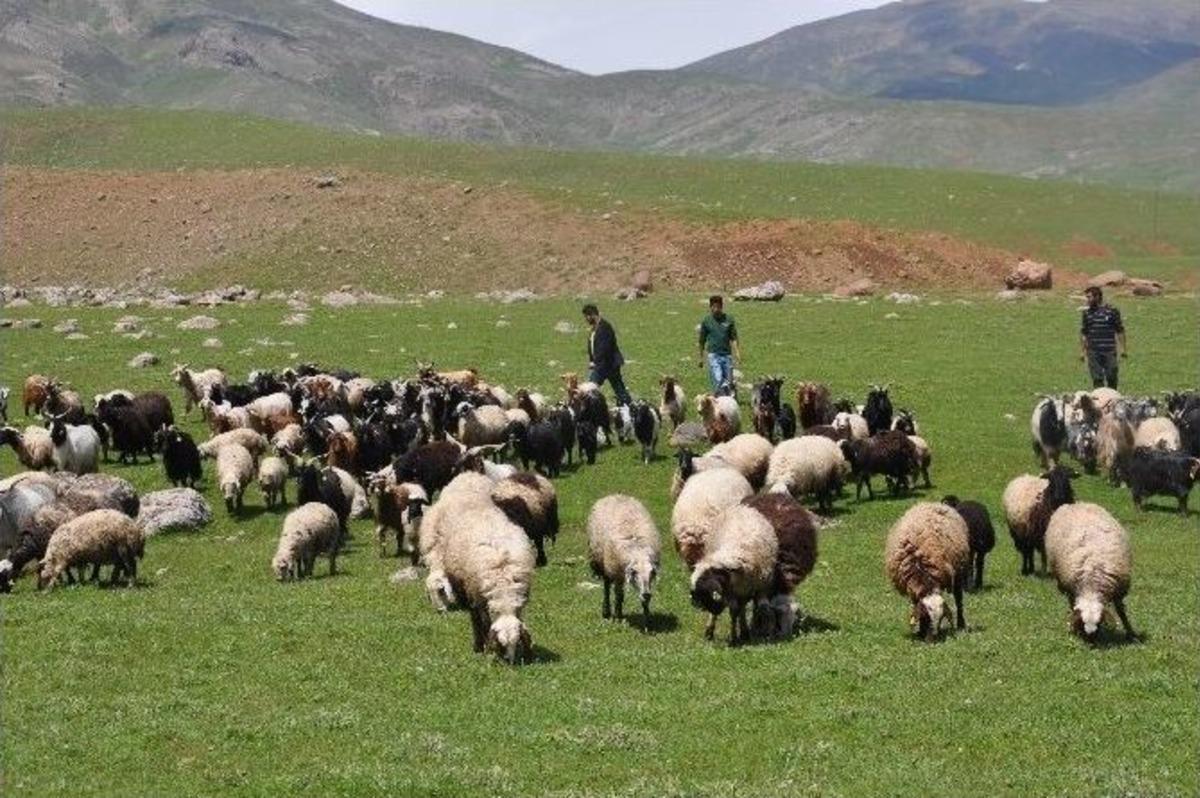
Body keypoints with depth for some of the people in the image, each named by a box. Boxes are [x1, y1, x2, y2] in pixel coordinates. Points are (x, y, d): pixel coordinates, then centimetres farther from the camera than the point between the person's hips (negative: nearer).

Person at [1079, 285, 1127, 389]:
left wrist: (1124, 348, -2)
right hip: (1093, 352, 2)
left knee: (1112, 378, 3)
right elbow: (1083, 333, 13)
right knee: (1097, 379, 2)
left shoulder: (1112, 311, -1)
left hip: (1109, 352, -2)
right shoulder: (1087, 313, 9)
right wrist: (1082, 350, 9)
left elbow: (1120, 331, 2)